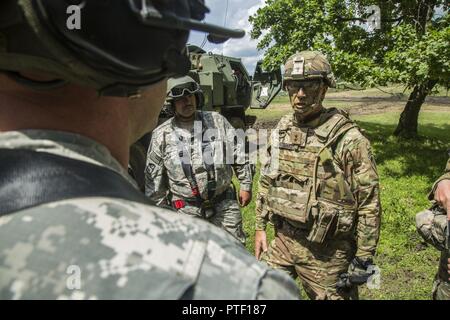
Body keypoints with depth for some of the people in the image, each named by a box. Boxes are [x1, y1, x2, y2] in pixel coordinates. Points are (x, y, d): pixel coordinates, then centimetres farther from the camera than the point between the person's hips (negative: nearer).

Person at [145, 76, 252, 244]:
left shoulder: (217, 121, -1)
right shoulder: (161, 135, -4)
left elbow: (239, 154, 5)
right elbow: (153, 179, 2)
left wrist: (246, 185, 4)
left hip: (224, 203, 1)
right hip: (187, 210, 0)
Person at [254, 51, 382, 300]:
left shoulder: (348, 138, -17)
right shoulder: (282, 130, 1)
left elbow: (369, 205, -13)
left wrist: (363, 260, -10)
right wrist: (260, 227, 10)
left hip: (326, 252, -5)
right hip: (282, 241, 5)